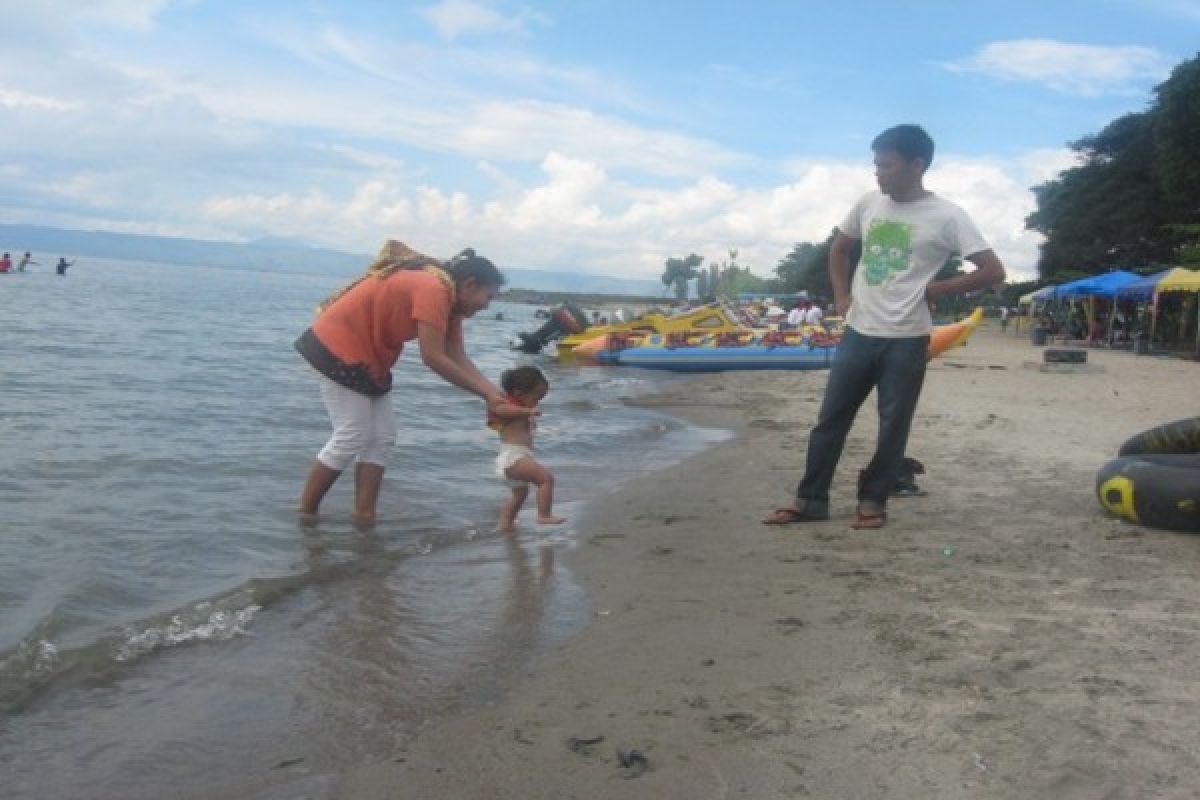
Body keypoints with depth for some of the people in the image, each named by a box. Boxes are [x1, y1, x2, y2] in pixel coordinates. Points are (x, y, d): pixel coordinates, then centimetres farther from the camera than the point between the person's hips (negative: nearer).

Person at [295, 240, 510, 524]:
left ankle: (364, 517, 6)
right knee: (352, 437, -8)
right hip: (337, 345, -10)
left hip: (368, 357, 10)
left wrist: (492, 391, -11)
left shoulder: (448, 299, 6)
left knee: (382, 437, 5)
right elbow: (433, 358, -27)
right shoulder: (434, 290, -25)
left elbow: (457, 357, 2)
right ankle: (304, 514, 4)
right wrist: (485, 393, -21)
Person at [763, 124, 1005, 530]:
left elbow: (993, 271, -9)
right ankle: (810, 500, 16)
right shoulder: (869, 203, 5)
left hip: (906, 339, -4)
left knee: (892, 427, 4)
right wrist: (841, 295, 8)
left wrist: (932, 289, -8)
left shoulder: (946, 216, -9)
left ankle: (872, 502, 18)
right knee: (830, 419, 7)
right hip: (858, 332, 4)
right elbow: (839, 249, 22)